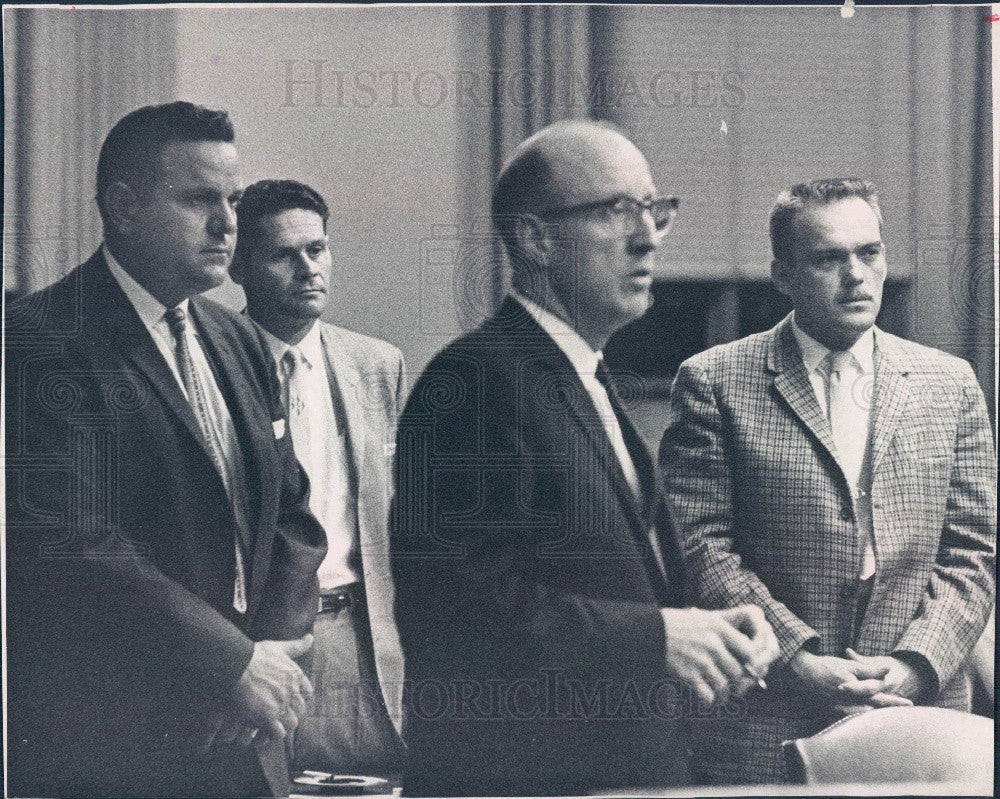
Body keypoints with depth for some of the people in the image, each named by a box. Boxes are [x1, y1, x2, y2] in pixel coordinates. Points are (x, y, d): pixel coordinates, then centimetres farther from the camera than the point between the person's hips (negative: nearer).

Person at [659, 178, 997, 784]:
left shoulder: (949, 383, 11)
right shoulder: (713, 383, 1)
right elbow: (700, 546, -5)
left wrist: (916, 663, -8)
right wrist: (798, 661, -14)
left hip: (919, 710, 2)